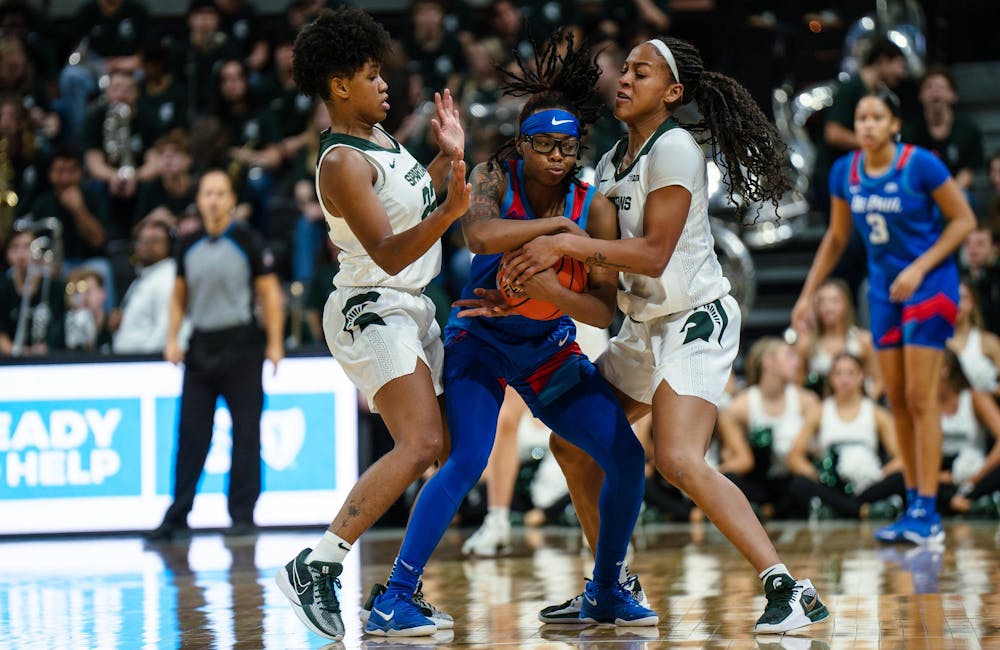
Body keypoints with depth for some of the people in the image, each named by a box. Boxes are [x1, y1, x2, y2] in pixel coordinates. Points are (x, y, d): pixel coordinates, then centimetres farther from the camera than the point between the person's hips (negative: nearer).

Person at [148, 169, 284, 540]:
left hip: (240, 345, -4)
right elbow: (179, 296, 18)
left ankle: (242, 513, 5)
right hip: (200, 347, 4)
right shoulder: (188, 246, 9)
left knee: (246, 432, -1)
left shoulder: (247, 242, -2)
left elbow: (270, 294, -1)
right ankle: (177, 516, 5)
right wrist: (172, 339, 6)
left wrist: (274, 344, -8)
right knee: (190, 433, 3)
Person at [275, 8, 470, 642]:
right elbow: (389, 254, -26)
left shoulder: (377, 136, 11)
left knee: (445, 450, 8)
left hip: (411, 309, 10)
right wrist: (449, 210, -38)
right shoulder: (343, 163, -18)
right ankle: (315, 567, -23)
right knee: (420, 445, -23)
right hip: (372, 309, -10)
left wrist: (449, 158, 18)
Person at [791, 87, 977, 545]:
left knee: (919, 398, -10)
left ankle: (928, 513, -8)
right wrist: (809, 293, 10)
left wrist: (919, 268, -18)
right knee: (896, 399, 6)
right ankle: (913, 504, 14)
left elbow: (964, 220, -9)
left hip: (929, 284, -6)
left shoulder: (921, 165, -16)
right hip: (884, 288, 6)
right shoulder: (844, 173, 0)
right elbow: (837, 237, 13)